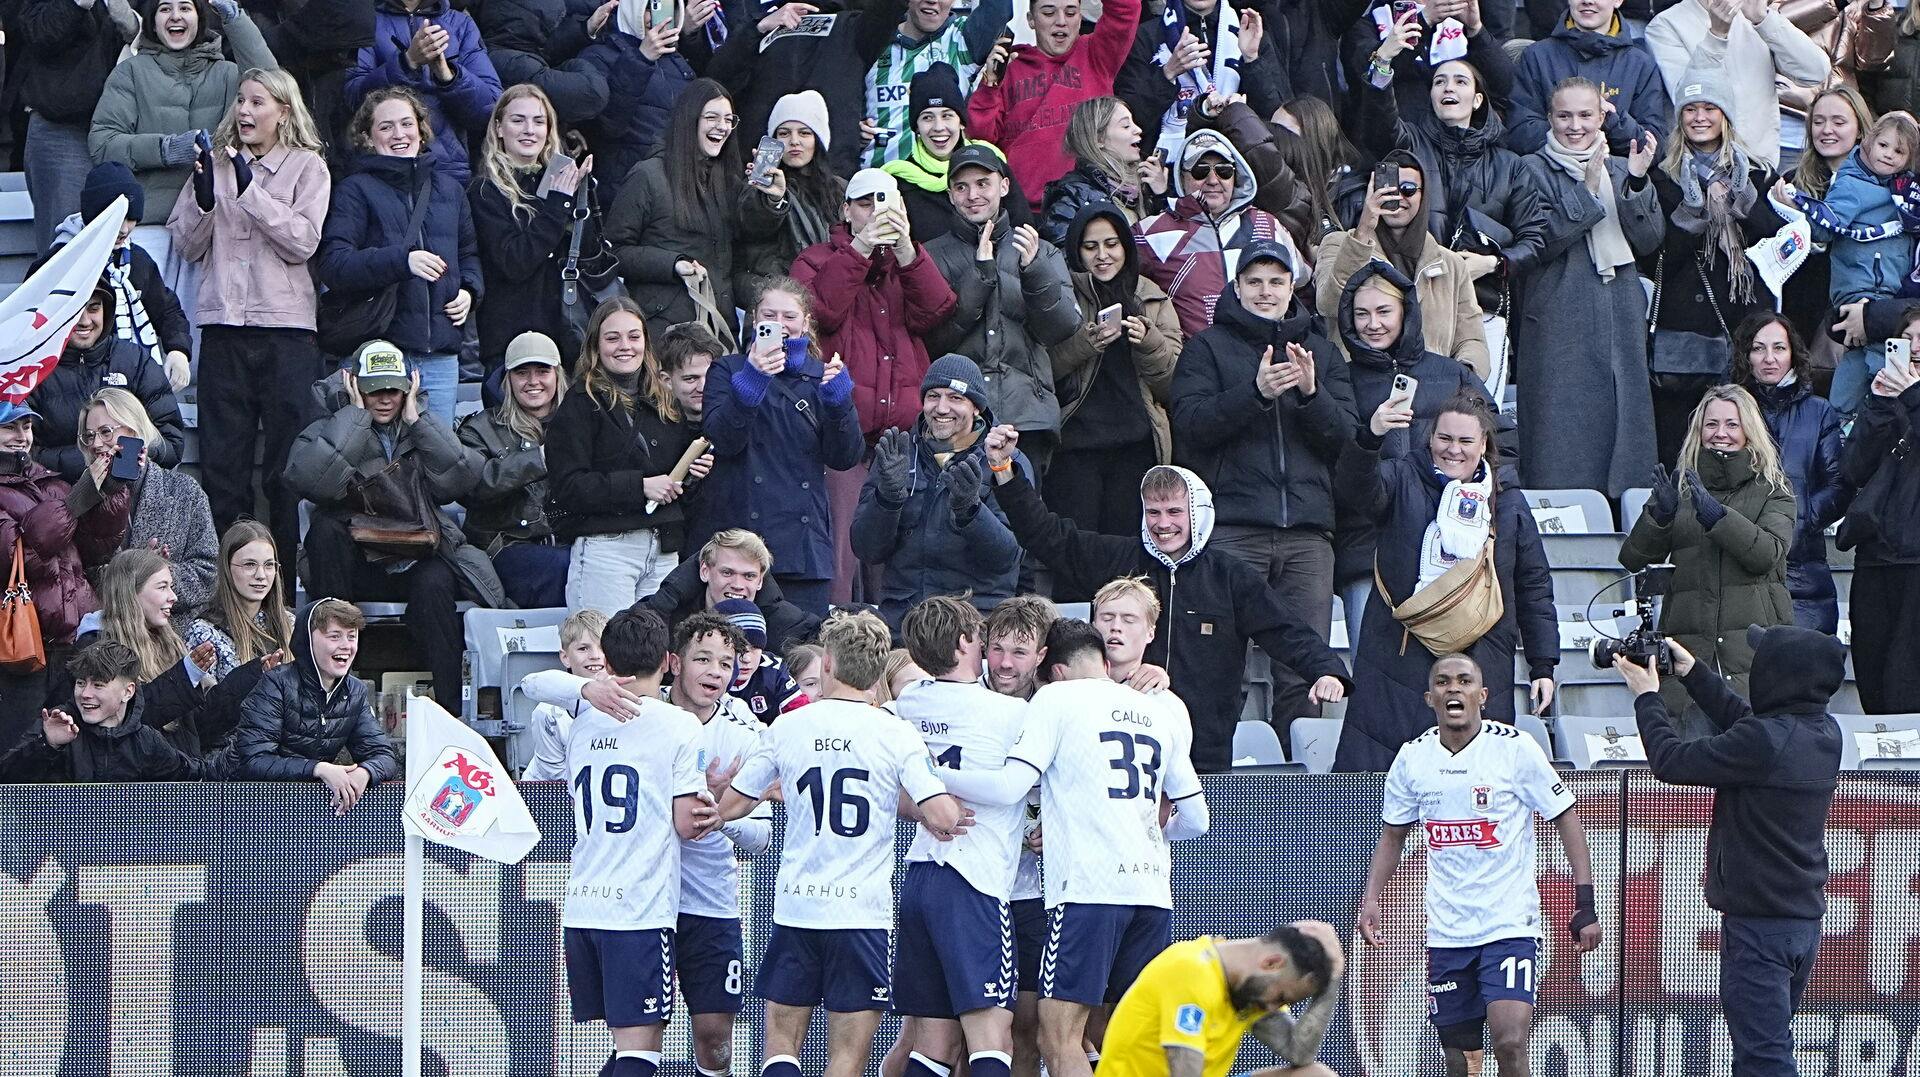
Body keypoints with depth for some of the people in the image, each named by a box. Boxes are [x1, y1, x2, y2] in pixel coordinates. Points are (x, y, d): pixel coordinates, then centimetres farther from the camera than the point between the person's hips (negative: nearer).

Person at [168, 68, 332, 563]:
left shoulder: (307, 167, 3)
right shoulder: (216, 164, 13)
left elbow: (303, 242, -9)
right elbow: (187, 245, 10)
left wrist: (250, 191, -15)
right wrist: (203, 198, -8)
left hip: (285, 325, -3)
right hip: (224, 322, 3)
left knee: (288, 452, -2)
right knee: (222, 453, 2)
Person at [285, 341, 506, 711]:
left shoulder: (422, 432, 17)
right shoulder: (328, 432, 7)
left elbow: (459, 480, -4)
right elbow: (308, 478, -18)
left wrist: (415, 417, -2)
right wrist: (356, 415, -10)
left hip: (416, 560, 1)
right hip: (356, 566, -1)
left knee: (434, 584, -33)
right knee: (325, 526, -30)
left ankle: (451, 708, -32)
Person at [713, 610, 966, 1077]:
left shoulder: (788, 728, 2)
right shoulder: (895, 736, -5)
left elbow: (729, 806, 10)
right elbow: (942, 817, -14)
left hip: (795, 906, 2)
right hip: (862, 912, -2)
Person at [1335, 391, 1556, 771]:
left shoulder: (1509, 505, 11)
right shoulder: (1403, 481, 4)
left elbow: (1534, 587, 15)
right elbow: (1359, 484, -18)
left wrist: (1543, 666, 10)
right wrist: (1370, 436, -40)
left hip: (1480, 667, 2)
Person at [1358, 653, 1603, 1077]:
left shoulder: (1515, 748, -7)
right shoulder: (1412, 758, 4)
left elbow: (1566, 820, -2)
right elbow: (1393, 835, 18)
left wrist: (1585, 905, -7)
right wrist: (1371, 898, 3)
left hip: (1511, 925, -4)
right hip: (1446, 929, 4)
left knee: (1511, 1041, -20)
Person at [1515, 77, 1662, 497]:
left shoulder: (1619, 171, 15)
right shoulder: (1535, 171, 1)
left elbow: (1649, 241, 4)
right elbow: (1542, 241, -12)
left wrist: (1636, 183, -10)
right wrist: (1588, 189, -16)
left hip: (1621, 317, 5)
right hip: (1560, 320, -5)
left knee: (1622, 412, 3)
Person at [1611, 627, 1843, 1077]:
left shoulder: (1764, 741, -23)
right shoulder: (1825, 733, 4)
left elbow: (1672, 762, -14)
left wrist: (1647, 697, 1)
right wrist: (1694, 673, 28)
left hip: (1759, 923, -9)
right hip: (1805, 918, 9)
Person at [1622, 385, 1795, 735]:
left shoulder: (1773, 490, 10)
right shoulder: (1681, 487, 17)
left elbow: (1768, 554, -7)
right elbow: (1632, 559, 11)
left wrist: (1715, 513, -16)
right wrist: (1660, 515, -7)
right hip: (1690, 641, 2)